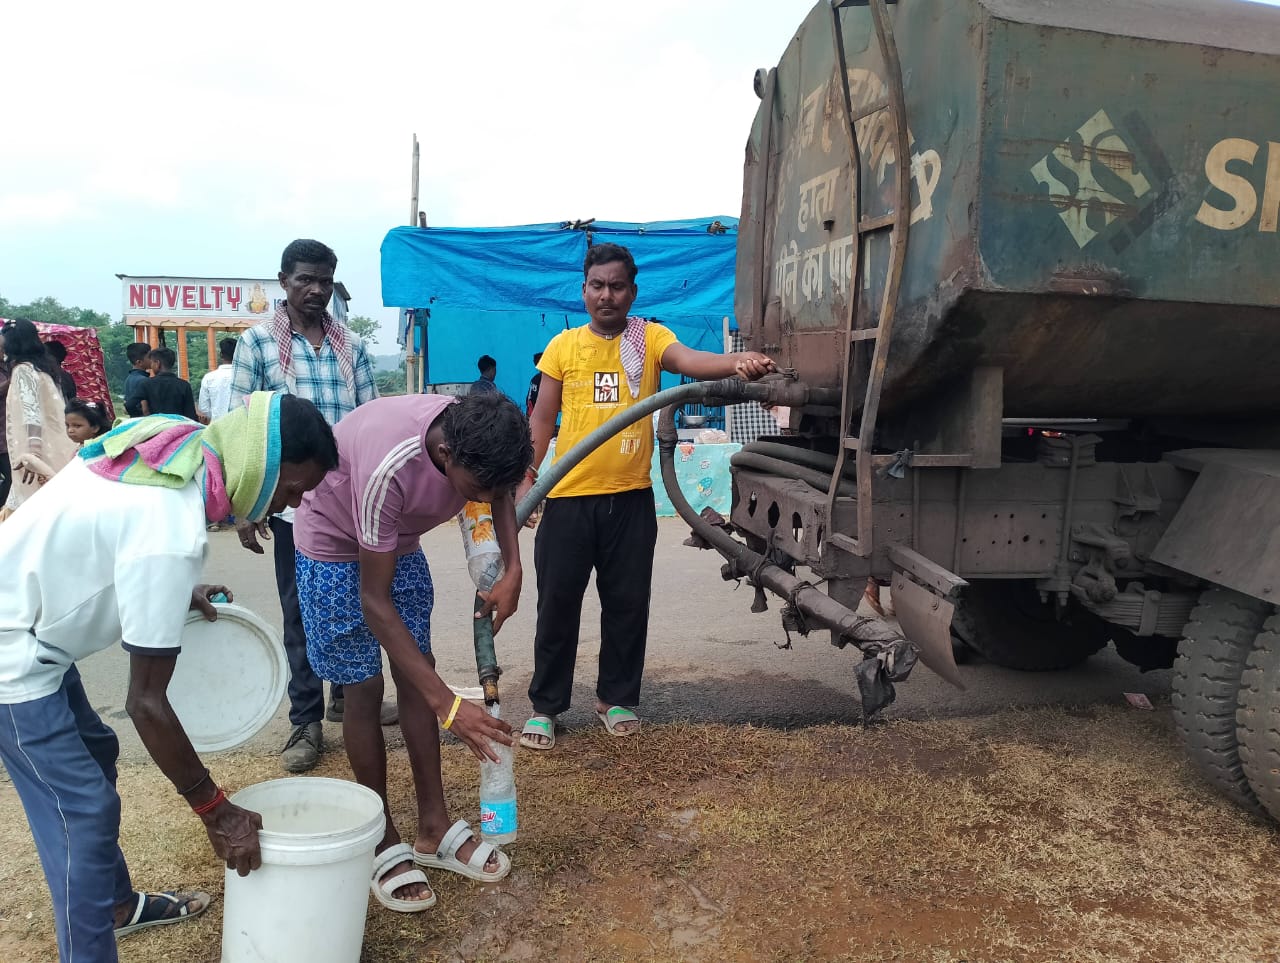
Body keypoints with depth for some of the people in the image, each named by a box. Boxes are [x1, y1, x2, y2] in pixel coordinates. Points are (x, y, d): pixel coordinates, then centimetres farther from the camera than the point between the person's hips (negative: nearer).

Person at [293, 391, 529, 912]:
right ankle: (383, 843, 12)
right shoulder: (389, 467, -42)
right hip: (335, 542, -6)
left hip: (400, 539, 6)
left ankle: (434, 828, 15)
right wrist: (447, 704, -37)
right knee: (364, 687, -4)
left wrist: (513, 570, -16)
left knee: (416, 673, 5)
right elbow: (374, 602, -35)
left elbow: (501, 493, 1)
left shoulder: (477, 439, -25)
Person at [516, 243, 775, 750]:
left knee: (627, 604, 10)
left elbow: (690, 360, -19)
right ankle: (545, 706, 21)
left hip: (630, 497, 0)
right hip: (568, 497, 0)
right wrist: (526, 480, -1)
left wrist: (738, 362, -40)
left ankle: (615, 698, 28)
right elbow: (542, 419, 7)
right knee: (557, 603, 7)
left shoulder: (649, 338, 1)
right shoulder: (563, 346, 4)